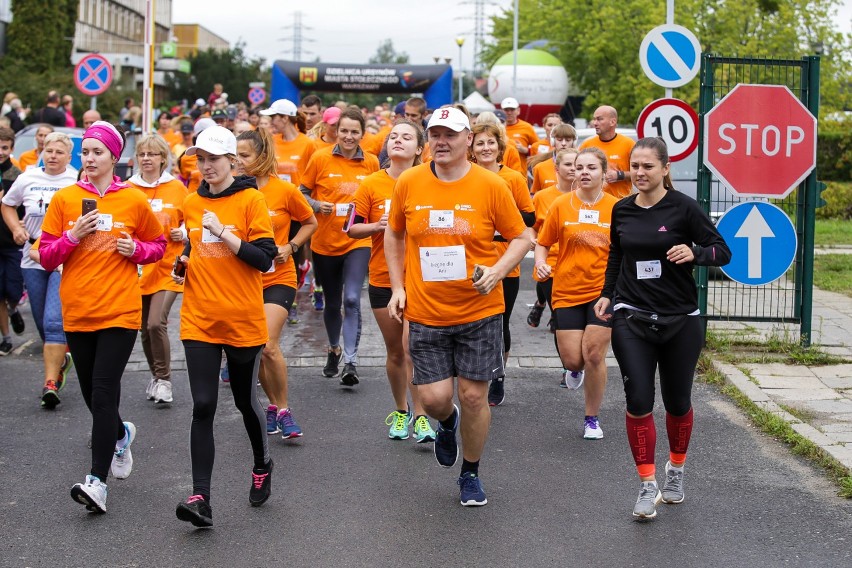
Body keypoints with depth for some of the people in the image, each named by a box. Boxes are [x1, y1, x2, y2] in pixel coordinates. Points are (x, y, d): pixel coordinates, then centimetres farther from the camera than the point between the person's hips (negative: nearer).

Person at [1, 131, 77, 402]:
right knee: (42, 323, 13)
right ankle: (60, 359, 39)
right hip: (33, 258, 4)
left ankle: (50, 382, -16)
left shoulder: (78, 182, -5)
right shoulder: (28, 178, 6)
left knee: (54, 321, -16)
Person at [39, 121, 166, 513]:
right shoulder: (64, 199, 3)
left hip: (120, 311, -3)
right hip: (77, 311, 3)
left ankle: (97, 481, -13)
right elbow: (46, 257, 5)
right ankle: (121, 434, 45)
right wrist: (73, 235, -12)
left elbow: (158, 244, 14)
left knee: (103, 393, -12)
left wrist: (136, 249, -6)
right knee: (92, 393, 13)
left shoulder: (134, 200, 0)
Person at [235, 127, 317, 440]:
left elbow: (310, 222, 8)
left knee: (268, 346, -16)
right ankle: (274, 405, 28)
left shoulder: (285, 190, -7)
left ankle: (283, 410, 1)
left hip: (278, 278, -3)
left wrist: (291, 247, -6)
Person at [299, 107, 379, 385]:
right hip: (325, 242, 1)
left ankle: (350, 362, -16)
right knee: (332, 302, 15)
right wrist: (317, 206, -15)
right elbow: (303, 192, 3)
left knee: (352, 299, -16)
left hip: (357, 241, -1)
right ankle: (334, 349, 40)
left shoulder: (371, 163, 0)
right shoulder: (320, 158, -4)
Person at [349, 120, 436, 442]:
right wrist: (378, 225, -16)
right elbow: (352, 228, 2)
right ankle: (400, 412, 29)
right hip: (382, 279, 2)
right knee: (395, 352, 11)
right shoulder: (372, 184, -1)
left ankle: (420, 416, -1)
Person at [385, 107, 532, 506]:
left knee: (474, 395, 3)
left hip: (480, 311, -1)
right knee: (434, 398, -3)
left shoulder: (490, 185, -7)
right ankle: (447, 423, 36)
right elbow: (393, 235, 14)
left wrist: (498, 270, -16)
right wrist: (398, 287, 6)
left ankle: (470, 474, 26)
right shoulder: (408, 183, -1)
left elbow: (521, 237, 2)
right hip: (425, 313, 1)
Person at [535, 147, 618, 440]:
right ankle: (576, 370, 38)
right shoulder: (560, 205, 0)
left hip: (603, 291, -1)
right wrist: (541, 263, -12)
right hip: (567, 291, 1)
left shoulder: (616, 207, -1)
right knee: (572, 359, -2)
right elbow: (542, 243, 7)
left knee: (594, 355, -5)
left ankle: (592, 419, 13)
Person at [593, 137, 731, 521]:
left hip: (680, 320, -2)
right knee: (638, 401, -8)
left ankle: (676, 470, 36)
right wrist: (607, 293, 11)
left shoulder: (683, 208, -8)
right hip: (632, 319, 2)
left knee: (677, 402, 10)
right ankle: (647, 485, 3)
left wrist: (695, 253, -26)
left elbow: (723, 252, -7)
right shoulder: (622, 210, 4)